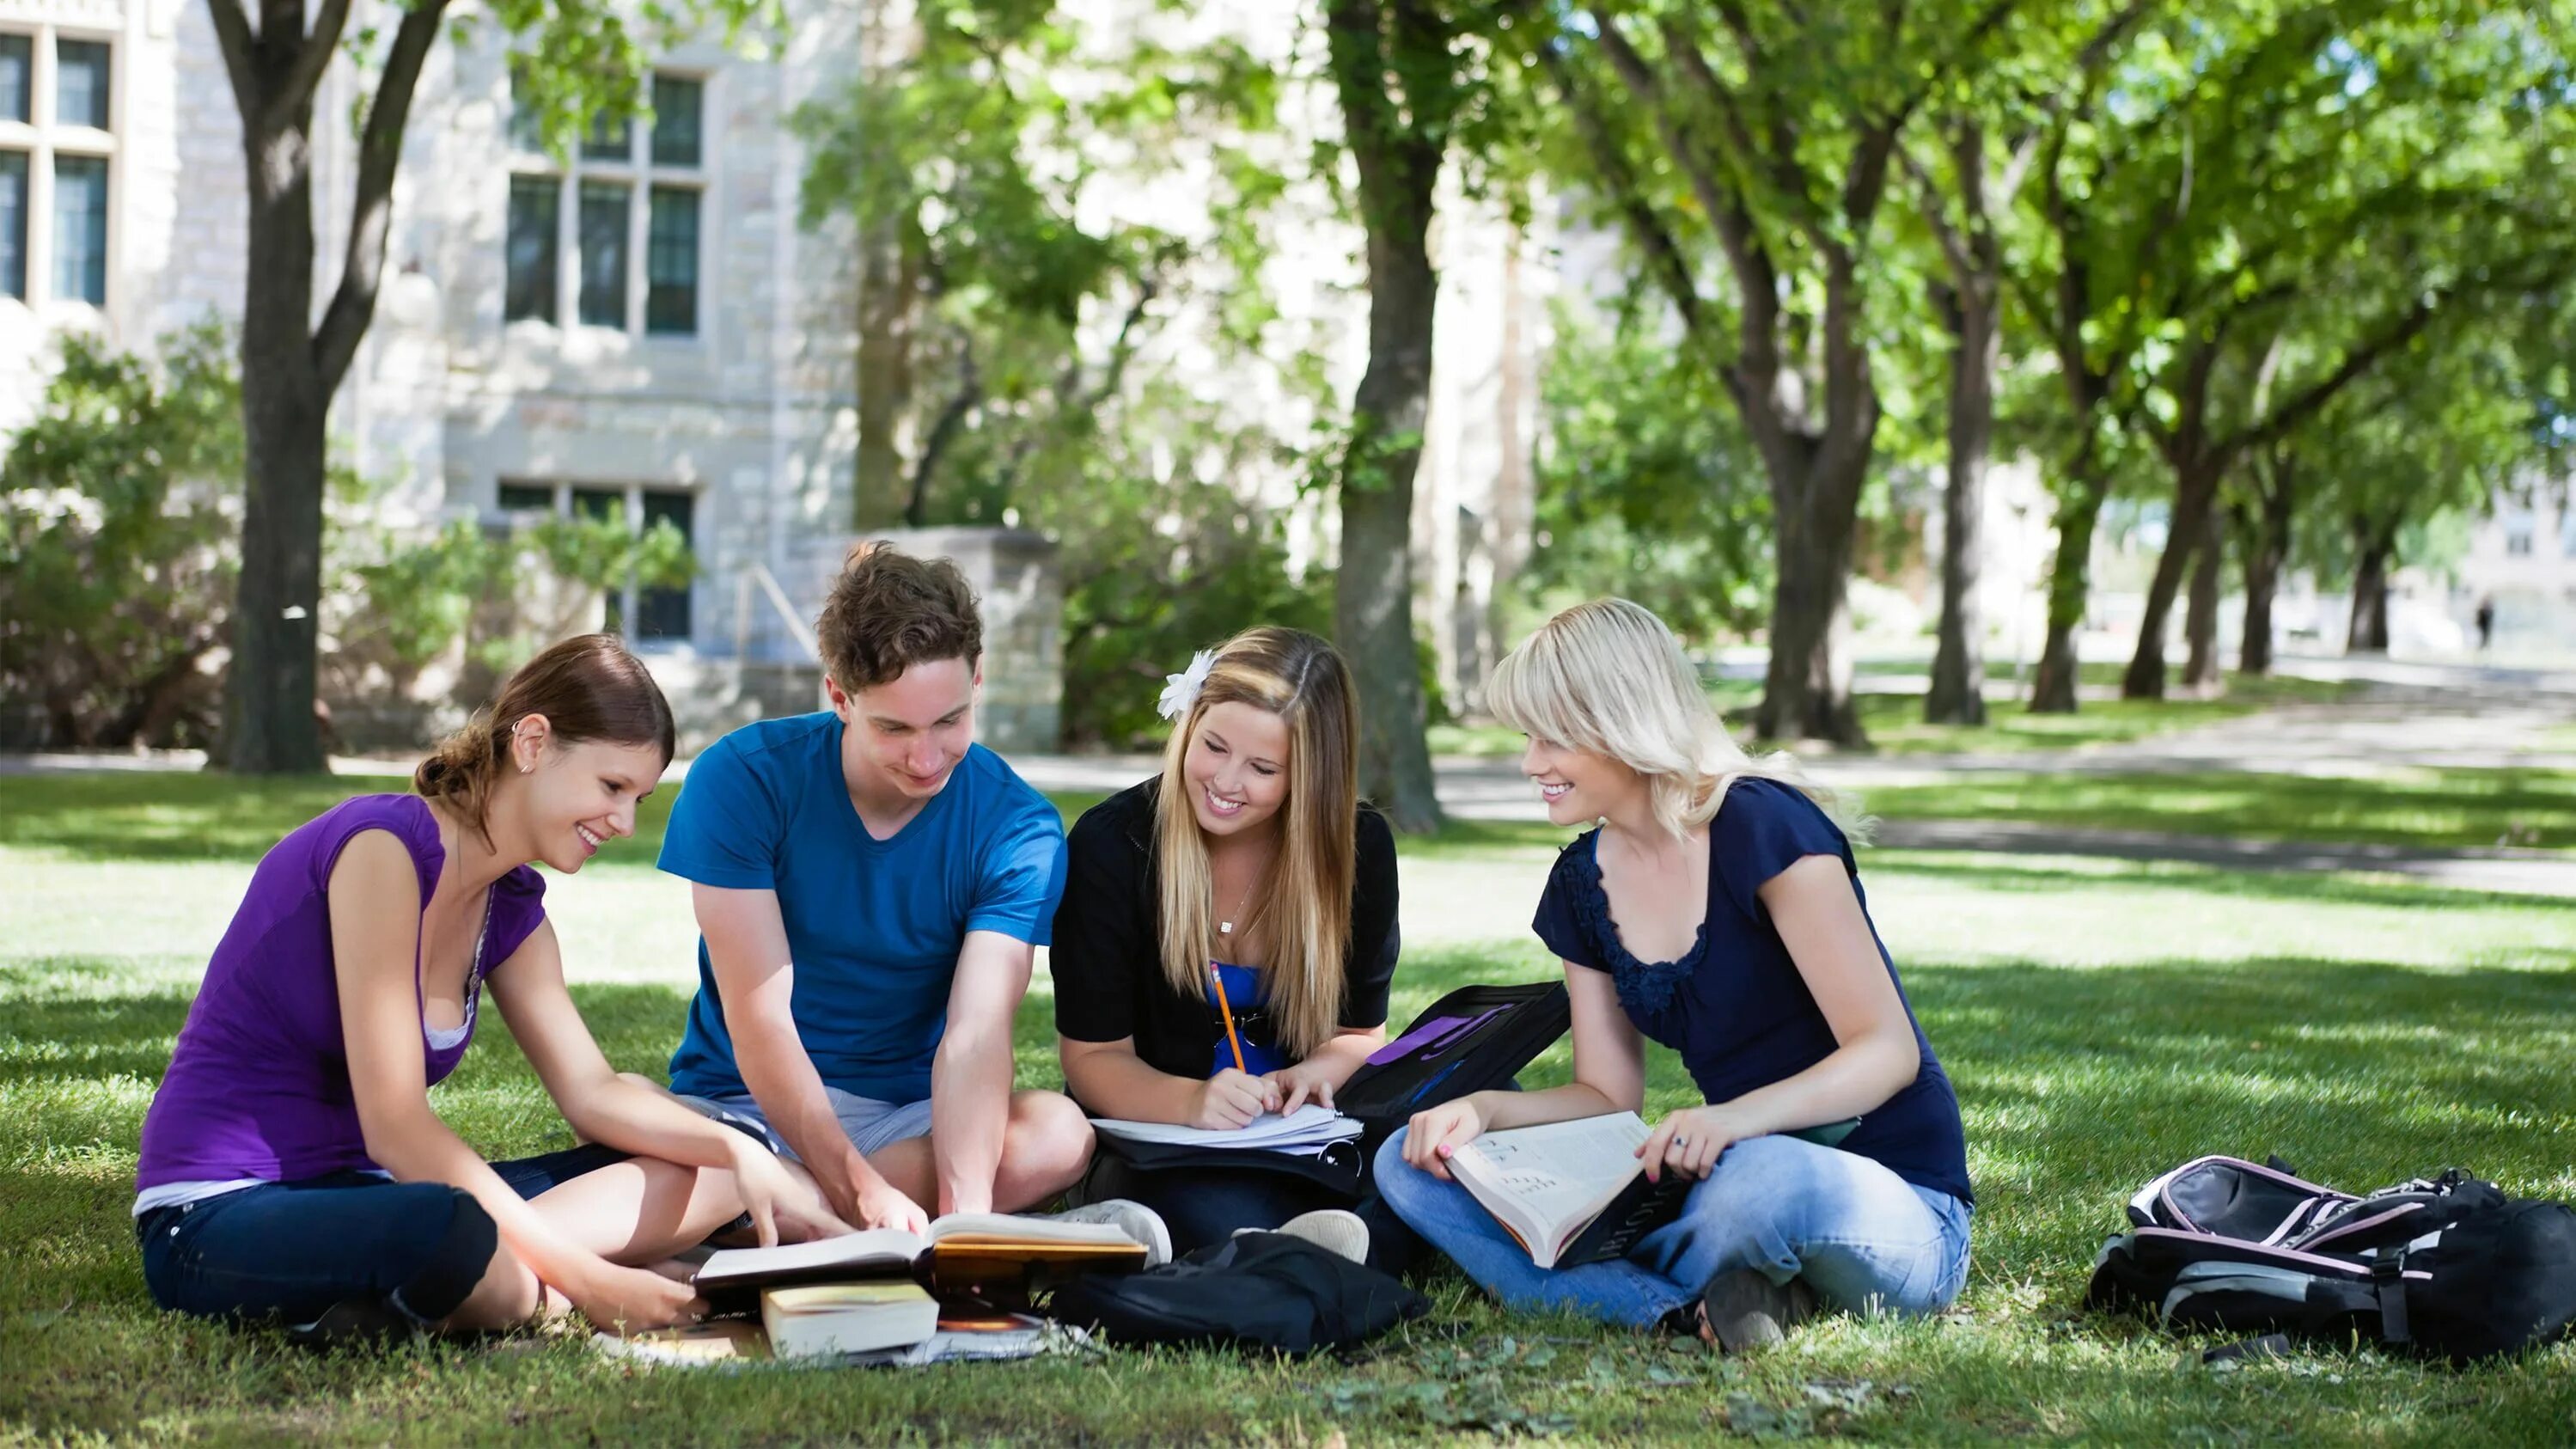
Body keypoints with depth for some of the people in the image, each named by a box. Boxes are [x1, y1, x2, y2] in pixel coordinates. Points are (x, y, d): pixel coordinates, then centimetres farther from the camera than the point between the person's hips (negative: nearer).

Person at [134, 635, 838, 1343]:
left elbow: (593, 1092, 12)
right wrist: (582, 1279, -22)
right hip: (218, 1219, -10)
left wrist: (738, 1152, -8)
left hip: (355, 1195, 10)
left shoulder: (510, 908, 9)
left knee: (708, 1179, 0)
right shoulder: (384, 845, -19)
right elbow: (395, 1128, -22)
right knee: (448, 1233, -44)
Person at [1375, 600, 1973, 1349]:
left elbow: (1889, 1050, -18)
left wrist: (1739, 1116, -35)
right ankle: (1688, 1312, -23)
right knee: (1413, 1164, -6)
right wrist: (1483, 1110, -8)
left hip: (1901, 1205, -8)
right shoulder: (1584, 882, 8)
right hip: (1734, 1179, 8)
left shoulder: (1762, 826, -15)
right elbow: (1607, 1094, 12)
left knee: (1766, 1178, -45)